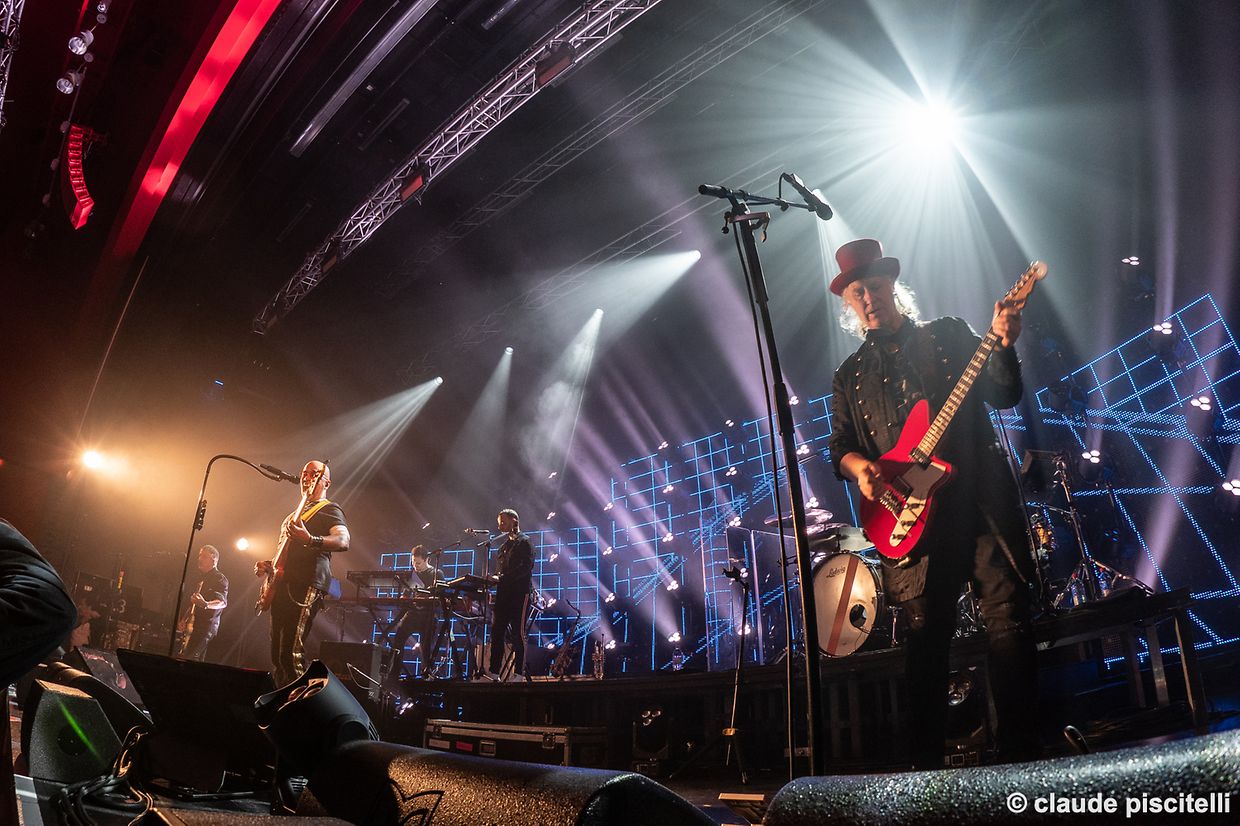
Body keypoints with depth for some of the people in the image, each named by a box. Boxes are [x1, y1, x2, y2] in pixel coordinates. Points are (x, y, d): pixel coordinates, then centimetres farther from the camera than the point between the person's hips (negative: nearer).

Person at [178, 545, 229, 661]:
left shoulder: (219, 579, -9)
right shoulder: (203, 579, 20)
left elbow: (223, 602, -26)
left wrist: (206, 604, -46)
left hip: (206, 626, -9)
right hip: (196, 625, 9)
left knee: (186, 658, -18)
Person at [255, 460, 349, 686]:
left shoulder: (329, 510, 1)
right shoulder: (294, 514, 28)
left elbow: (343, 541, -19)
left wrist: (310, 539, -36)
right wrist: (268, 565, 19)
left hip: (305, 588, -9)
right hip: (281, 587, 9)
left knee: (291, 654, -18)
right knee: (277, 654, 9)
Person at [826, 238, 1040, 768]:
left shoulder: (949, 335, 13)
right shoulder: (850, 376, 17)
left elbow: (1004, 394, 6)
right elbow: (840, 445, 15)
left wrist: (1003, 346, -13)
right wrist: (858, 466, -8)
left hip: (982, 502, 0)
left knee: (1010, 622, -3)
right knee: (925, 639, 1)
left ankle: (1020, 755, 9)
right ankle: (926, 765, 11)